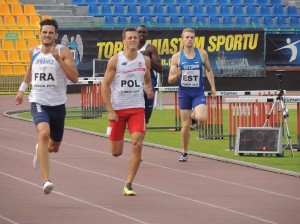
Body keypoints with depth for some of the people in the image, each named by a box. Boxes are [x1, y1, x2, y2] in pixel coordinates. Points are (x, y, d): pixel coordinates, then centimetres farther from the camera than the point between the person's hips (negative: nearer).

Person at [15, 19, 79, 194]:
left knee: (54, 147, 15)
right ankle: (46, 181, -34)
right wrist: (22, 89, 28)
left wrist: (58, 59, -24)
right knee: (44, 133, -28)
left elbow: (75, 78, -18)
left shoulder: (64, 52, -7)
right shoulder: (34, 52, 5)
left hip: (58, 104, 0)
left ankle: (40, 150, 55)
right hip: (38, 102, 0)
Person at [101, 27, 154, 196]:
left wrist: (149, 91, -4)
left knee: (137, 145, -17)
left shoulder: (145, 60, 4)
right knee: (116, 152, 4)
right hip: (118, 109, -2)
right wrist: (110, 111, -12)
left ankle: (129, 185, -8)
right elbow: (105, 86, -5)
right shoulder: (115, 61, -6)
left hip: (137, 108, 2)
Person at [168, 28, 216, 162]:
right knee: (186, 125, 3)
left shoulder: (202, 54, -1)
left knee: (202, 118, -24)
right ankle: (184, 152, 21)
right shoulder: (177, 57, -3)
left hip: (198, 92, 0)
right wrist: (176, 75, -23)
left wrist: (213, 87, 8)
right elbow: (170, 80, 0)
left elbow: (209, 70, 15)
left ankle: (195, 114, 15)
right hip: (184, 93, 0)